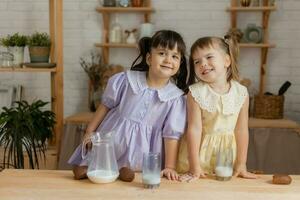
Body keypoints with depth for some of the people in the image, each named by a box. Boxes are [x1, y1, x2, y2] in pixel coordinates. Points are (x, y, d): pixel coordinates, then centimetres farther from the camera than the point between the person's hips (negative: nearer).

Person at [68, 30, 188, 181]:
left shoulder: (176, 98, -10)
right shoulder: (126, 80, -8)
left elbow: (172, 134, -7)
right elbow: (106, 106, 4)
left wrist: (169, 167, -10)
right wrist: (89, 132, 8)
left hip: (140, 153, -1)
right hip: (111, 141, 1)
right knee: (81, 173, 0)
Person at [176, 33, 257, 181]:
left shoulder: (241, 93, -7)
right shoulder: (195, 93, -15)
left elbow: (241, 131, -4)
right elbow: (194, 129, -16)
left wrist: (241, 165, -2)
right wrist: (195, 167, -16)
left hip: (227, 152, 2)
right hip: (199, 153, -2)